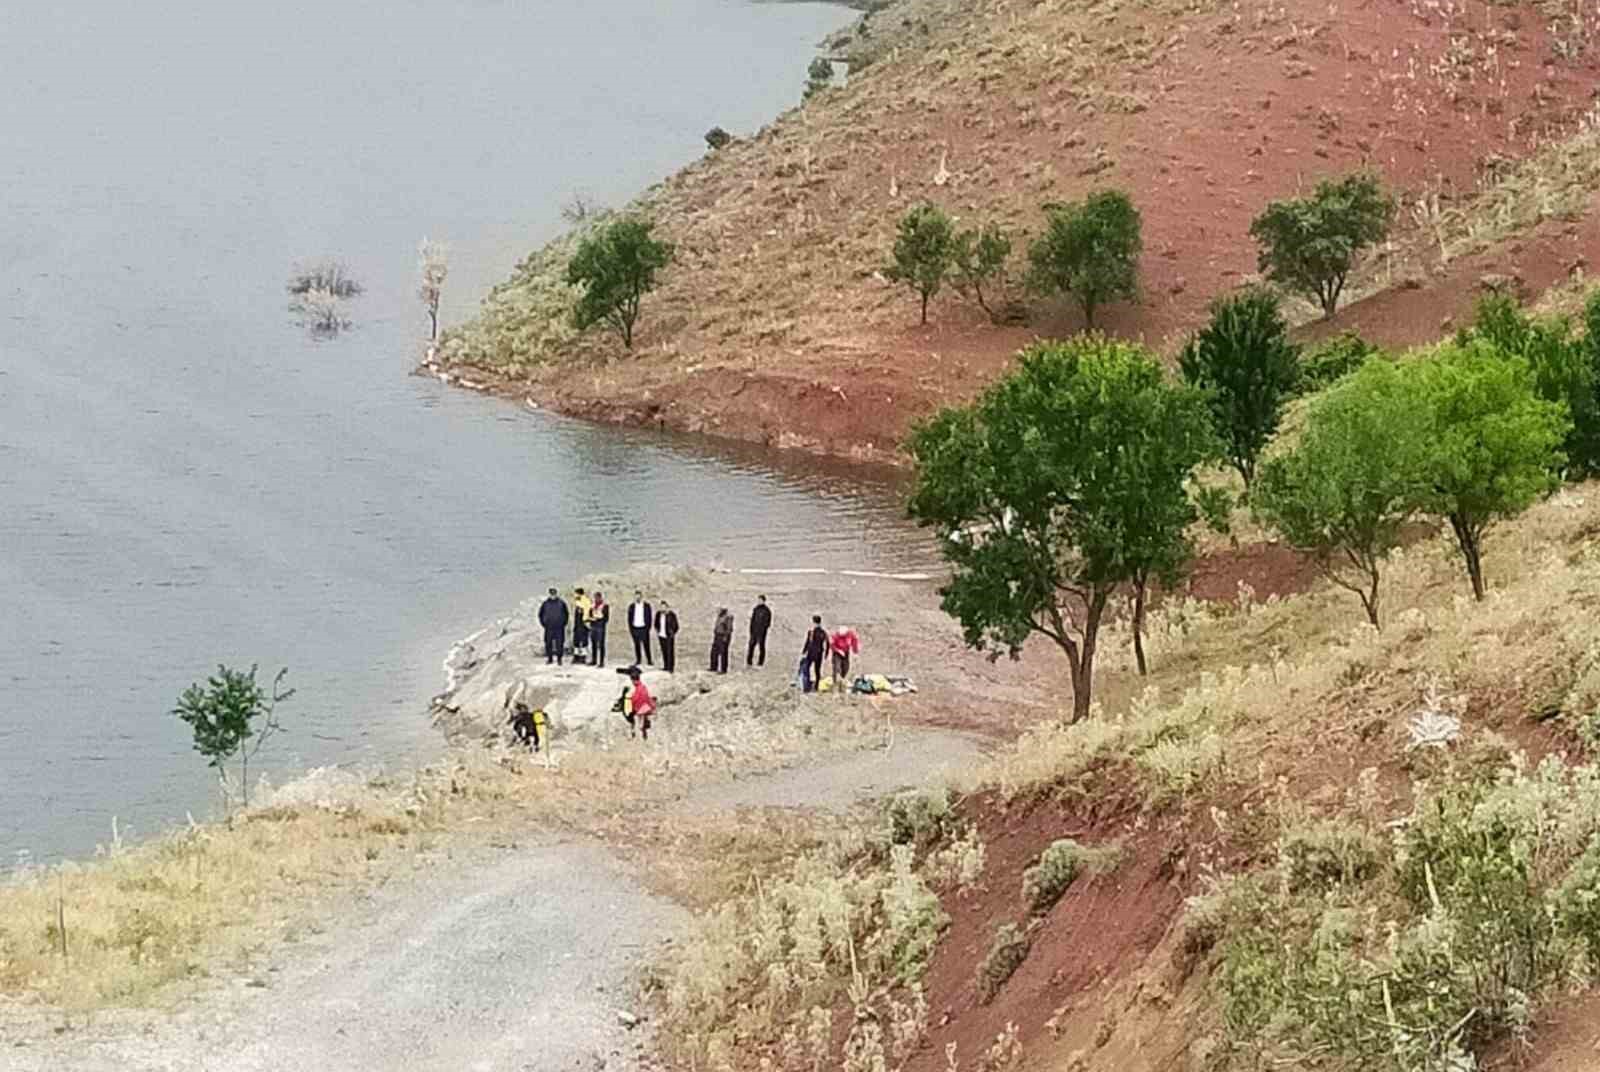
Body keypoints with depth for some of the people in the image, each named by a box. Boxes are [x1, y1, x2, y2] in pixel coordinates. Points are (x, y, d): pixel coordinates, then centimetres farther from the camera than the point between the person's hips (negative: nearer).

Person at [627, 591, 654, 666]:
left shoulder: (647, 606, 1)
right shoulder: (631, 606, 7)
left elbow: (650, 618, 2)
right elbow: (629, 618, 9)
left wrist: (648, 628, -6)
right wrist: (630, 629, 2)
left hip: (644, 628, -2)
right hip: (635, 628, 2)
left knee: (646, 645, -6)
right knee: (637, 645, 4)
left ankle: (649, 661, -2)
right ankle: (638, 660, 9)